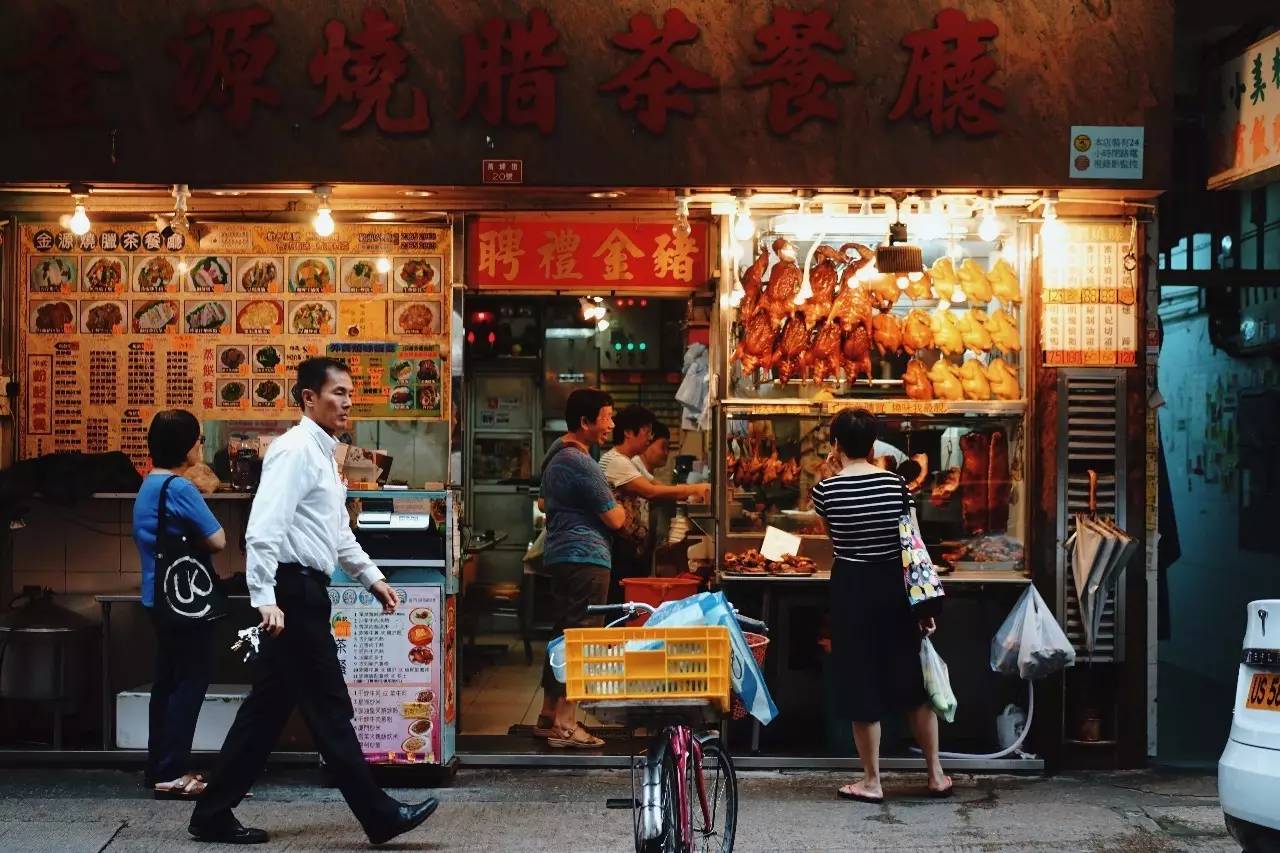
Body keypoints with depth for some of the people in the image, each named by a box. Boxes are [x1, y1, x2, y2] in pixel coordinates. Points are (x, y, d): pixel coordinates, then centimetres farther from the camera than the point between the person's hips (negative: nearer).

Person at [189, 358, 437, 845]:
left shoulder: (324, 453, 18)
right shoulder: (295, 450, -13)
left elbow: (338, 533, 28)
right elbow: (264, 529, -22)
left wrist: (372, 577, 24)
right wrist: (265, 598, -27)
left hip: (307, 592, 10)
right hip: (293, 592, -10)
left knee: (268, 708, 12)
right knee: (329, 710, -2)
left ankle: (214, 816, 19)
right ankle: (379, 816, 4)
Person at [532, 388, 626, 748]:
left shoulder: (557, 452, 14)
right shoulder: (581, 464, -18)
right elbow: (615, 518, -16)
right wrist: (624, 509, 6)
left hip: (560, 555, 11)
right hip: (585, 557, -11)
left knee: (562, 635, 15)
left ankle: (549, 717, 22)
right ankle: (564, 727, -6)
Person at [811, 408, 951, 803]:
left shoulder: (827, 488, -8)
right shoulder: (895, 484, -4)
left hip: (852, 588, -2)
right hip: (894, 584, 2)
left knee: (862, 685, 7)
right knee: (912, 681, 14)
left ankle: (871, 781, 14)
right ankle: (936, 775, 22)